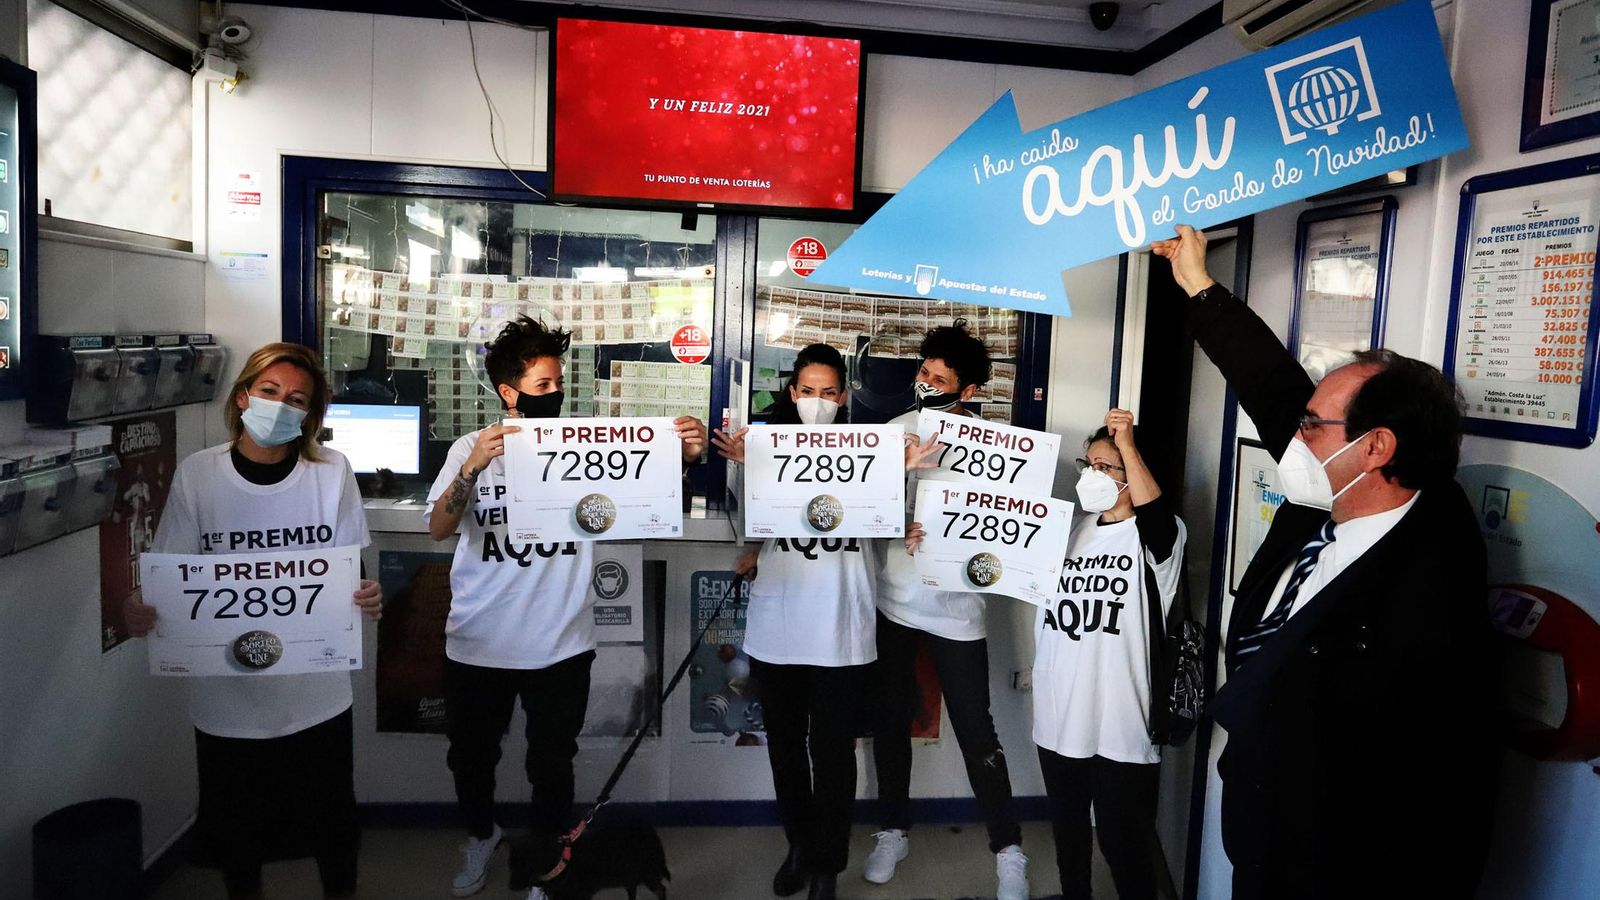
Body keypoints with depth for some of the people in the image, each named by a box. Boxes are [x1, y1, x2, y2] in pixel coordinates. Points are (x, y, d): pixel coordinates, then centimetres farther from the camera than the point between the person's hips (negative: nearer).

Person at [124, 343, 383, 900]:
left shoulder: (332, 471, -8)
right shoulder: (196, 474, -6)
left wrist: (368, 599, -25)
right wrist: (140, 610, -24)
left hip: (317, 695, 0)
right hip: (227, 696, 1)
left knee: (331, 824, 14)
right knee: (236, 832, 18)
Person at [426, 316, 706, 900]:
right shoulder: (471, 449, -3)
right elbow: (438, 528, -15)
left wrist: (685, 453, -33)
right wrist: (472, 470, -33)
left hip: (561, 647, -1)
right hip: (478, 645, 1)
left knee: (553, 768, 11)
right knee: (470, 758, 20)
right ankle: (482, 834, 50)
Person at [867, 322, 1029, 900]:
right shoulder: (898, 430, 1)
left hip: (955, 609, -4)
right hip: (895, 599, 4)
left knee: (975, 730, 4)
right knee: (890, 721, 15)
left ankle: (1008, 850, 21)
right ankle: (894, 831, 34)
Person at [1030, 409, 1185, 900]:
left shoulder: (1155, 538, -9)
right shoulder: (1068, 530, 7)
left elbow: (1156, 513, -33)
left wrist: (1128, 445, -39)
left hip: (1122, 728, -6)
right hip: (1058, 717, 6)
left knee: (1124, 844, 6)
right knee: (1067, 831, 23)